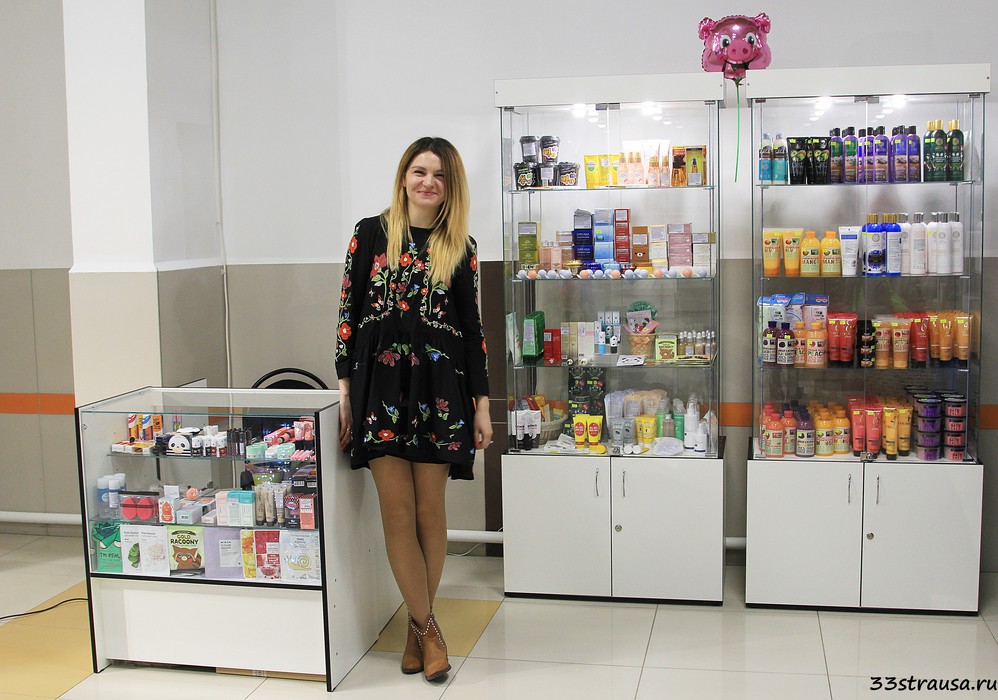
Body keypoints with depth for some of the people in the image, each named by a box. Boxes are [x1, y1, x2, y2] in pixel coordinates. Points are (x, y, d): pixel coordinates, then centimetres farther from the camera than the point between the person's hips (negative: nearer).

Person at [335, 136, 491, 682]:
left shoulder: (461, 247, 8)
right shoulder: (372, 233, 5)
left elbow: (471, 327, 9)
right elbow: (348, 312, 4)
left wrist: (482, 403, 6)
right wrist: (345, 388, -1)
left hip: (439, 385, 1)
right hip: (380, 381, -1)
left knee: (430, 511, 3)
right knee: (398, 510, -3)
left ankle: (417, 626, 18)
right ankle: (428, 626, 10)